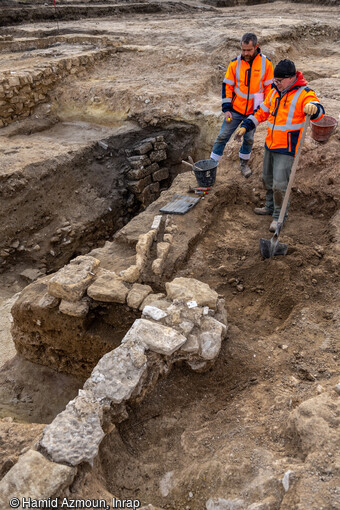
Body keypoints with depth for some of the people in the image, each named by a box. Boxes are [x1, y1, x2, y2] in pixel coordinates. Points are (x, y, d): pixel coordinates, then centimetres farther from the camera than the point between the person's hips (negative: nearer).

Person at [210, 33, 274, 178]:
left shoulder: (266, 63, -6)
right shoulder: (235, 63, -6)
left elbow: (270, 87, 2)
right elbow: (227, 86, -1)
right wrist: (226, 109, -7)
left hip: (254, 111, 0)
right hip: (235, 109, 0)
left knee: (249, 139, 13)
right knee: (223, 136, 0)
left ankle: (244, 163, 35)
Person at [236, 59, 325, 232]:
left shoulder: (303, 94, -12)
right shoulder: (274, 92, 10)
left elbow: (318, 112, -28)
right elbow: (262, 112, 19)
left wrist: (313, 107, -52)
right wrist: (245, 126, 11)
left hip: (286, 148, -7)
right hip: (270, 145, 8)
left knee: (279, 183, -8)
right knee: (267, 178, 19)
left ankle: (279, 216, 10)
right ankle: (270, 206, 39)